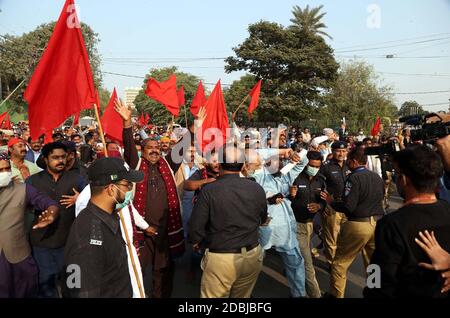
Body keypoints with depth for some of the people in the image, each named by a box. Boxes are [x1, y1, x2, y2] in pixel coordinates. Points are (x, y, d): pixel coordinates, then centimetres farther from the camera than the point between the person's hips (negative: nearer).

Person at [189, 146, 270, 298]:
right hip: (252, 255, 4)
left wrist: (197, 241, 8)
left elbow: (196, 227, -14)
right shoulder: (257, 189, -5)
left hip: (221, 258, -4)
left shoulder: (209, 190, -16)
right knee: (242, 296, 23)